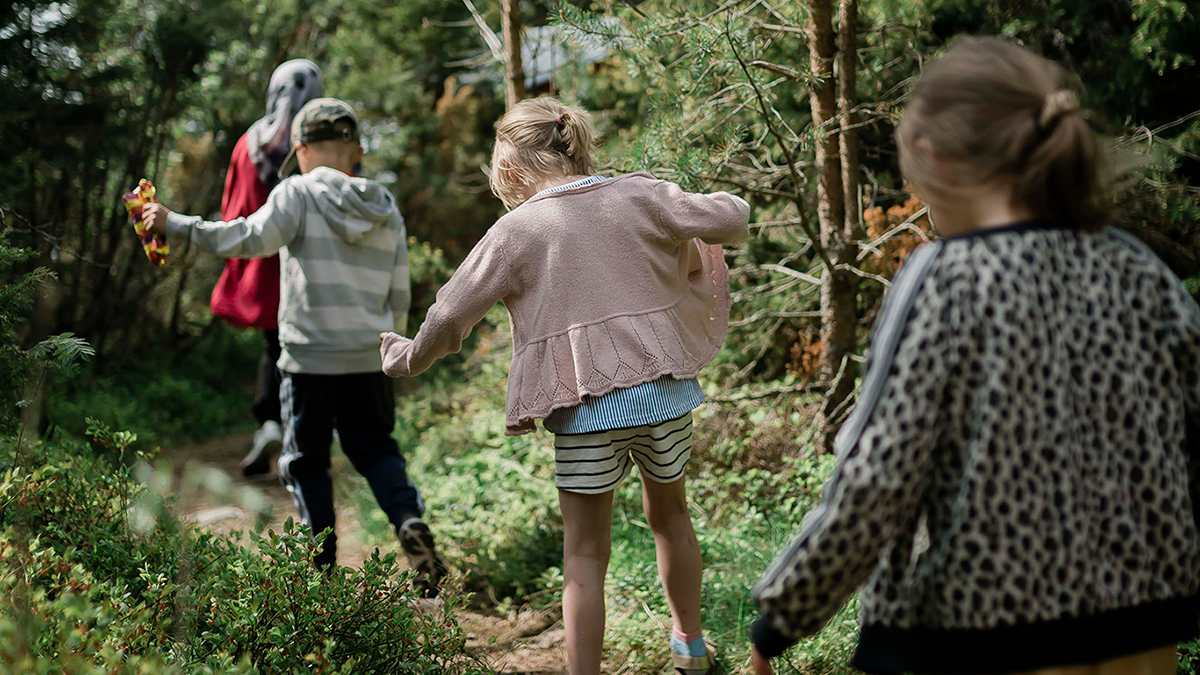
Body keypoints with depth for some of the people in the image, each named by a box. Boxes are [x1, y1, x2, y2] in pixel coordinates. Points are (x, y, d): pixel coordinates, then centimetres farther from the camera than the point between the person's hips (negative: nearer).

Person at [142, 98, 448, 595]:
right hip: (368, 357, 4)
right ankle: (409, 519, -7)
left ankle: (321, 567, 10)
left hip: (310, 355, -4)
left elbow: (249, 239, -18)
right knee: (375, 447, 18)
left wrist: (174, 223, -11)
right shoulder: (385, 208, 9)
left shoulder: (298, 192, -6)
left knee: (307, 462, 10)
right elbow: (399, 296, 11)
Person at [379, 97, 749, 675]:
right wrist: (728, 205, 25)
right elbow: (728, 220, 1)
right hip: (666, 393, 4)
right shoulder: (639, 197, 1)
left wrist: (409, 358, 14)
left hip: (586, 410, -4)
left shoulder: (516, 231, -5)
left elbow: (450, 316, -5)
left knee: (585, 554, 6)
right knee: (669, 513, 26)